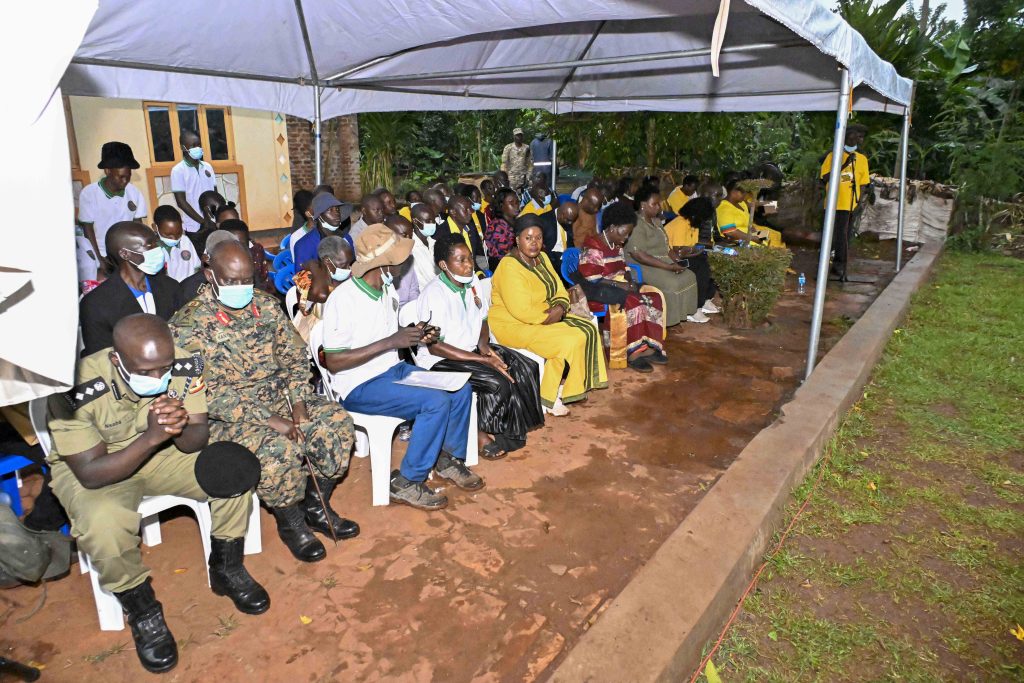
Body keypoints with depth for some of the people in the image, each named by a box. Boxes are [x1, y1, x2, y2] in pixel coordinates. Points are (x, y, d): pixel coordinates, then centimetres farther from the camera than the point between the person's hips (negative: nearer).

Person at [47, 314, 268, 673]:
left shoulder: (184, 366, -23)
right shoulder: (76, 390, -31)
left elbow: (197, 441, -15)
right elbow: (92, 474, -27)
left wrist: (181, 428, -38)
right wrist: (151, 437, -41)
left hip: (162, 450, 3)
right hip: (92, 469, -3)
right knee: (103, 525, -33)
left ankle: (226, 569, 6)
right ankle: (142, 610, -3)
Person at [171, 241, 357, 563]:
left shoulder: (266, 305, 3)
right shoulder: (189, 324, -14)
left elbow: (294, 357, 6)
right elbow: (209, 394, -19)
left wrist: (298, 403, -11)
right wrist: (269, 420, -24)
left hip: (279, 397, 6)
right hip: (227, 415, -5)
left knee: (336, 420, -15)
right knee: (277, 449, -32)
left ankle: (316, 508, 5)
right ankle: (290, 523, -2)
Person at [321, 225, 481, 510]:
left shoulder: (387, 289, 5)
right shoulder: (343, 299, -21)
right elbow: (333, 362, -23)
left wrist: (416, 334, -5)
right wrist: (391, 342, -25)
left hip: (392, 369, 8)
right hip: (359, 386, -8)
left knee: (461, 389, -3)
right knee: (436, 402, -25)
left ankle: (448, 458, 17)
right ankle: (406, 483, -9)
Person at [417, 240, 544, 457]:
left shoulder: (472, 282, 1)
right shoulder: (434, 294, -21)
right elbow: (434, 346, -22)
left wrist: (483, 345, -8)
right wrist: (483, 360, -24)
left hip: (472, 349, 7)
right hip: (440, 360, -7)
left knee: (526, 369, -11)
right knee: (499, 382, -26)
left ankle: (511, 429, 0)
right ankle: (480, 434, -1)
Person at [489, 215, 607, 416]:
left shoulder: (542, 258, 6)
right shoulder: (510, 267, -21)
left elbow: (559, 291, 10)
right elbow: (521, 312, -27)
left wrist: (560, 308, -11)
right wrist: (550, 316, -15)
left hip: (545, 317, 9)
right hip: (513, 325, -9)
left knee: (587, 330, -3)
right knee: (568, 341, -23)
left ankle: (576, 386, 5)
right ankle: (550, 398, -7)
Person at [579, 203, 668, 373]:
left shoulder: (617, 245, 14)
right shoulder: (592, 246, -15)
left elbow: (623, 268, 19)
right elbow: (591, 279, -20)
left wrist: (629, 282, -3)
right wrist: (618, 284, -21)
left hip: (619, 285, 9)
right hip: (598, 289, -9)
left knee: (654, 296, -9)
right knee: (634, 302, -30)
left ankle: (649, 346, -10)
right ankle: (633, 353, -21)